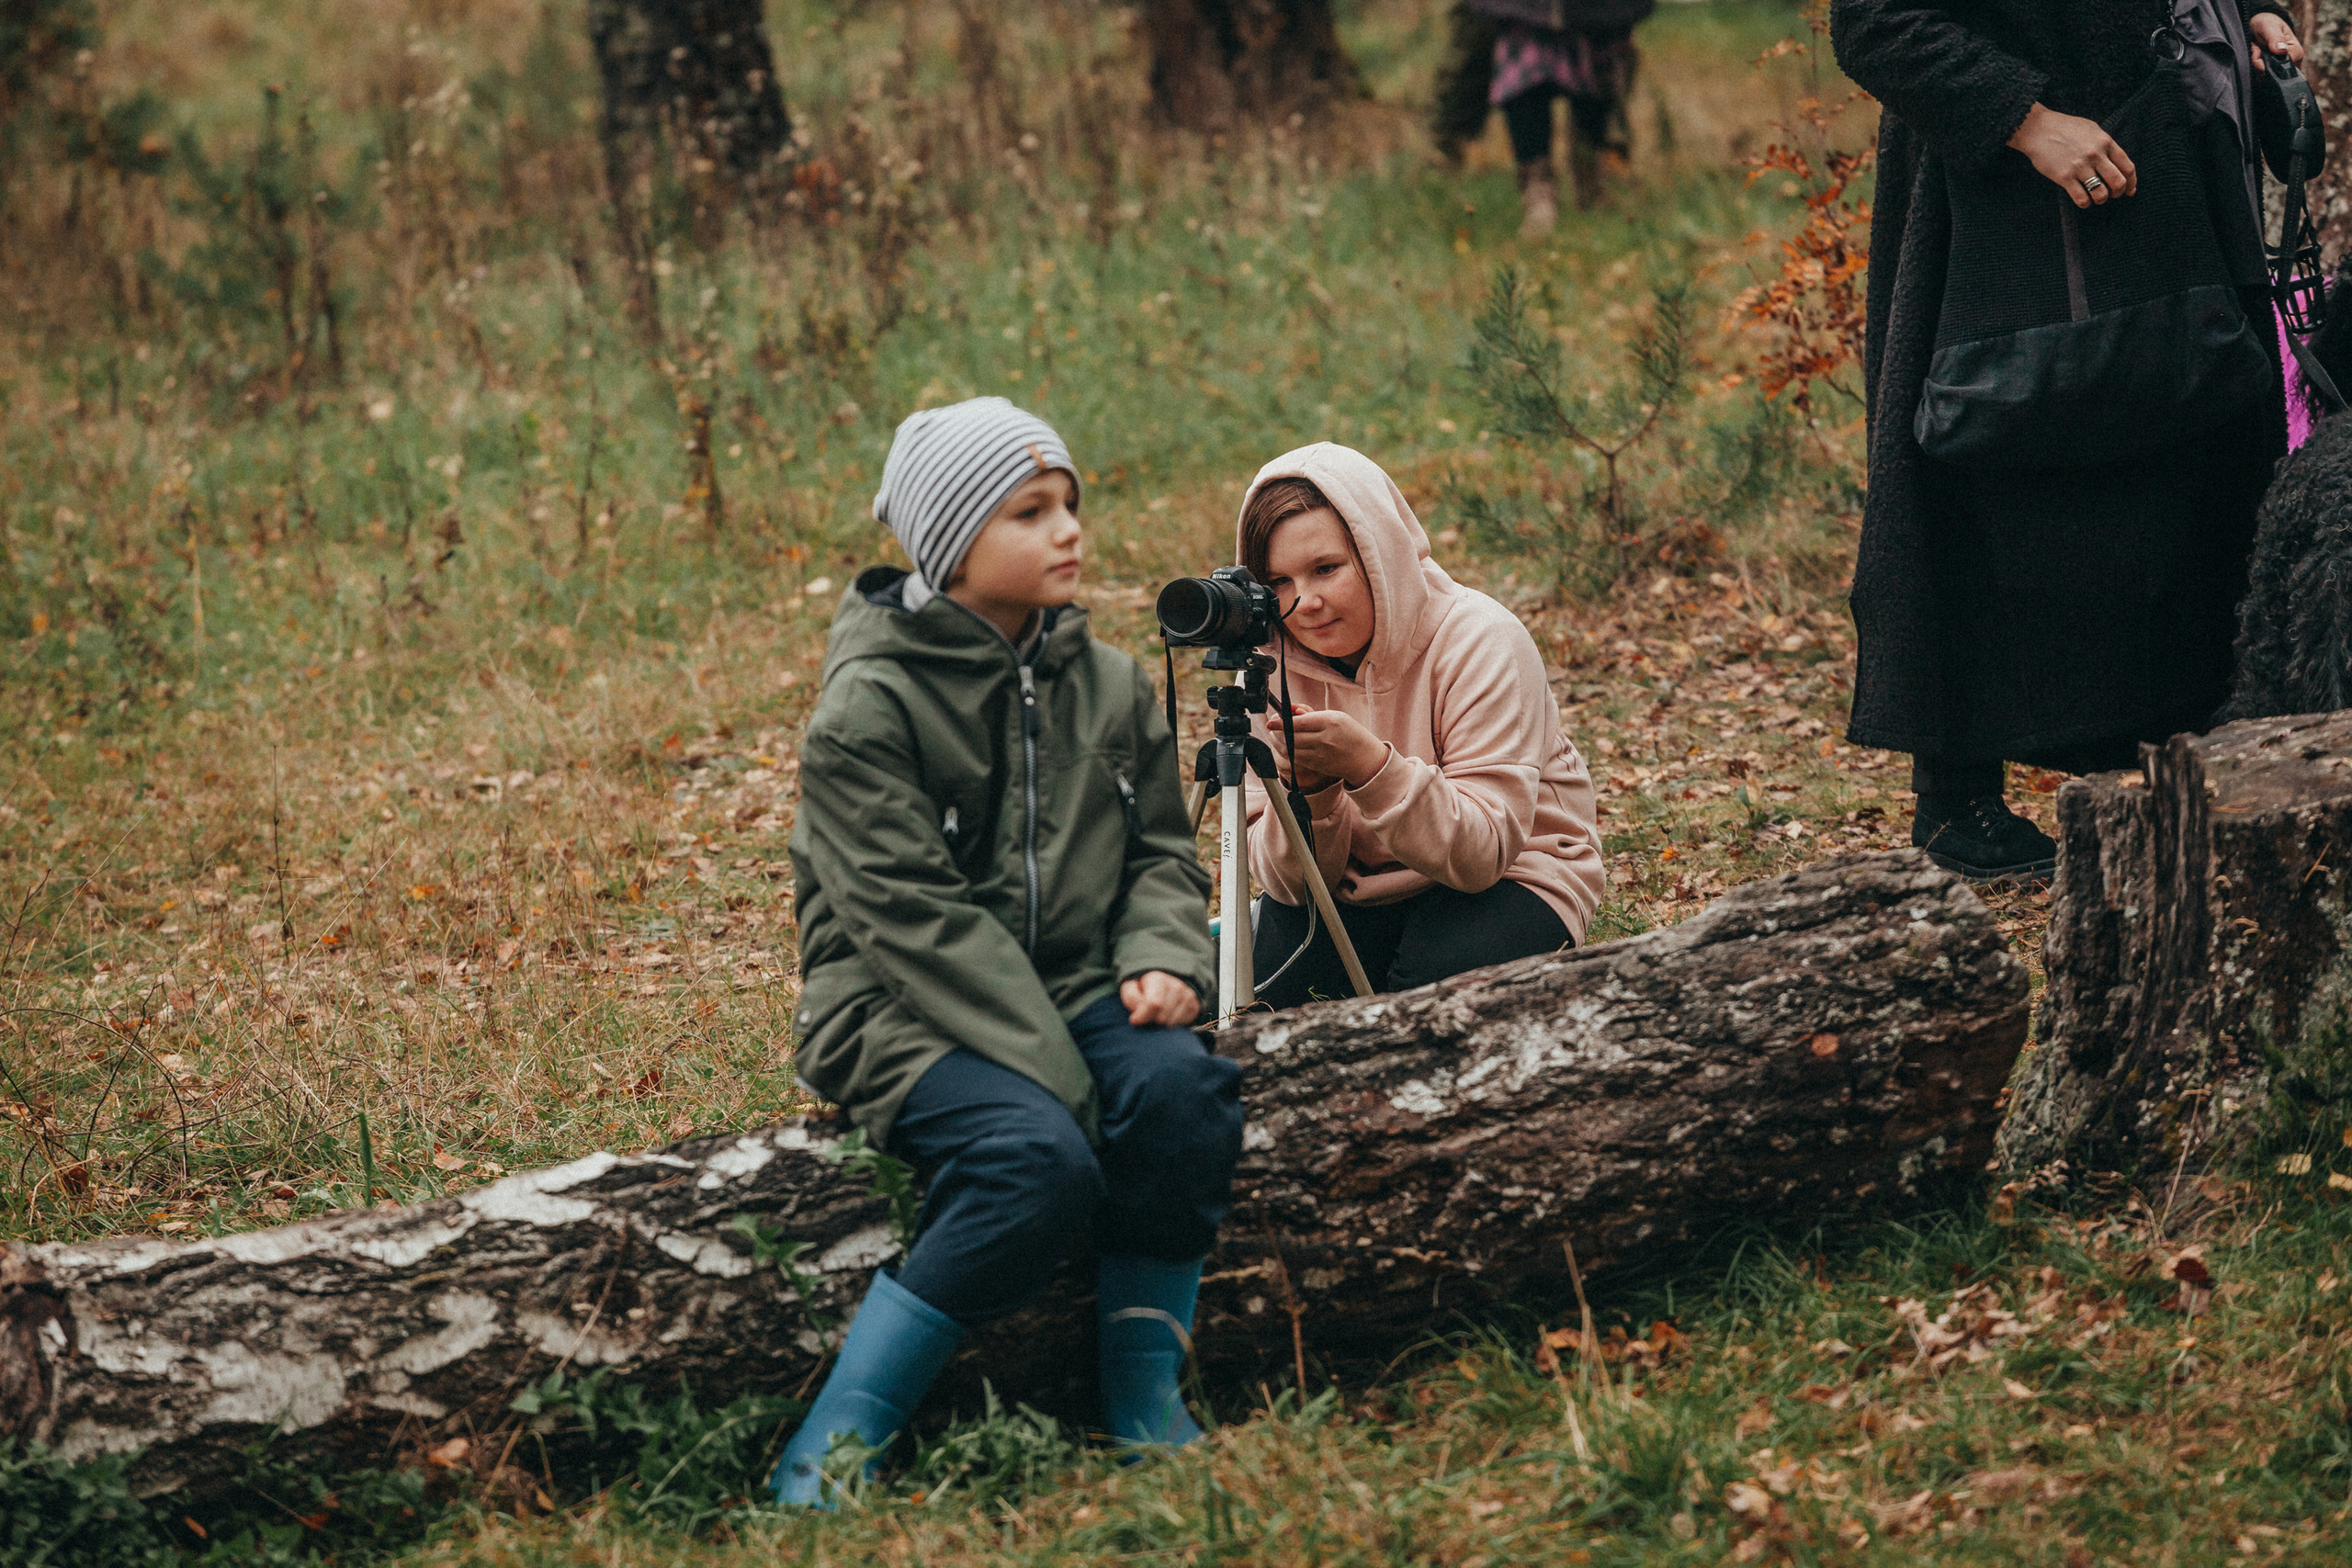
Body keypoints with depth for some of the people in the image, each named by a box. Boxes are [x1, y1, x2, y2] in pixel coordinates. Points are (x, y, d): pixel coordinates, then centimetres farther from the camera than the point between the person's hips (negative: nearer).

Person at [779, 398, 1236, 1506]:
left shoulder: (1110, 686, 10)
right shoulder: (868, 706, -10)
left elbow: (1161, 849, 15)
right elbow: (913, 914, -16)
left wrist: (1161, 957, -9)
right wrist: (1053, 1070, -22)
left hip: (1073, 990, 6)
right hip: (906, 1011, -5)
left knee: (1180, 1090, -27)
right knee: (1039, 1161, -32)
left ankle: (1146, 1402, -14)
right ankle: (832, 1449, -24)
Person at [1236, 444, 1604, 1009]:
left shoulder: (1480, 643, -21)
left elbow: (1483, 853, -29)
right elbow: (1289, 881, -12)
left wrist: (1370, 764, -42)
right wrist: (1308, 791, -34)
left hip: (1509, 879, -3)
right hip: (1359, 893, 3)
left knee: (1434, 976, -32)